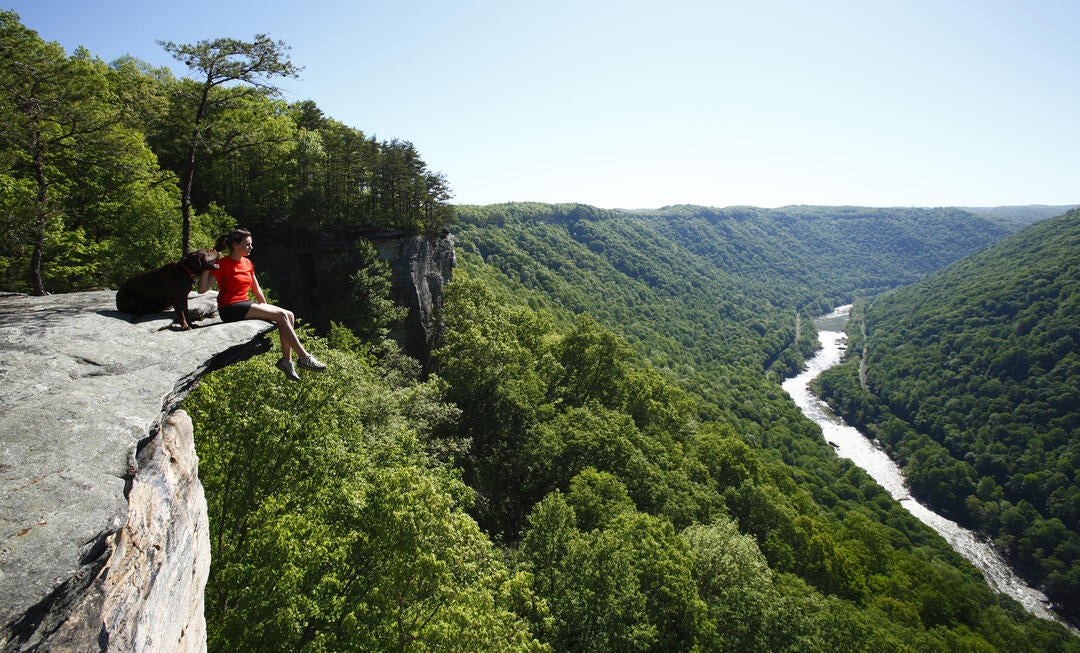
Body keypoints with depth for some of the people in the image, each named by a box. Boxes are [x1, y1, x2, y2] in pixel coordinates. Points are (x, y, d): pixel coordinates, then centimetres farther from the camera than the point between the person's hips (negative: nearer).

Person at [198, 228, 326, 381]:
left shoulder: (247, 263, 14)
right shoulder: (222, 264, -8)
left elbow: (256, 288, 21)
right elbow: (202, 289, -16)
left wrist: (266, 308, 19)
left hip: (246, 304, 8)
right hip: (230, 309, -8)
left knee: (289, 316, -10)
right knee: (281, 316, -22)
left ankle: (287, 360, -10)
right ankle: (304, 357, -21)